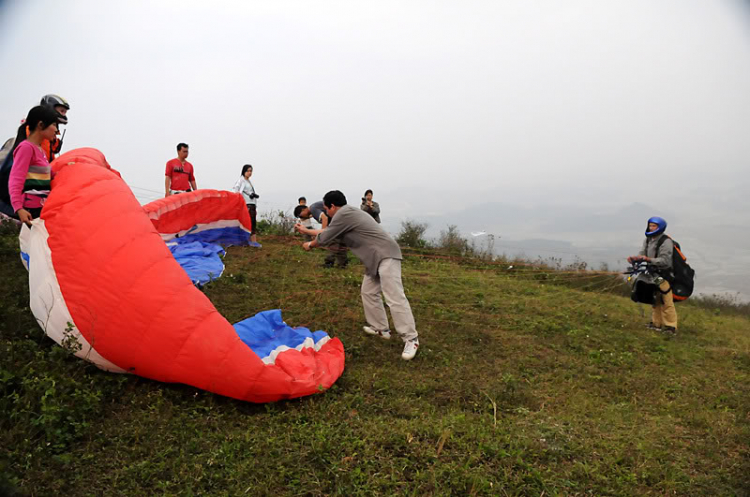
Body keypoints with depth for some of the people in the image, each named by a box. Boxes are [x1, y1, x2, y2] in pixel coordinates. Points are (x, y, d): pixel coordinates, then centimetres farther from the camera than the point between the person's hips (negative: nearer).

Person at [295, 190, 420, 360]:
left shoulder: (343, 214, -11)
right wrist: (305, 230, 42)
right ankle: (381, 329, 23)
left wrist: (309, 245, 19)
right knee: (369, 292, 16)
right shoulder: (347, 213, 21)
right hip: (376, 258, 11)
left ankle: (411, 339, -15)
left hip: (386, 255, -11)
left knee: (394, 298, -15)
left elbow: (324, 238, -2)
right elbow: (327, 231, 34)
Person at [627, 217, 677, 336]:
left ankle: (671, 327, 1)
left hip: (663, 275, -8)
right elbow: (642, 254, 3)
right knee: (656, 300, 15)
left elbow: (664, 260, -22)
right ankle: (656, 323, 25)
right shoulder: (648, 240, 9)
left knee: (666, 302, -6)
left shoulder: (666, 241, -15)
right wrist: (634, 258, -18)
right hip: (653, 274, 8)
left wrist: (648, 259, -32)